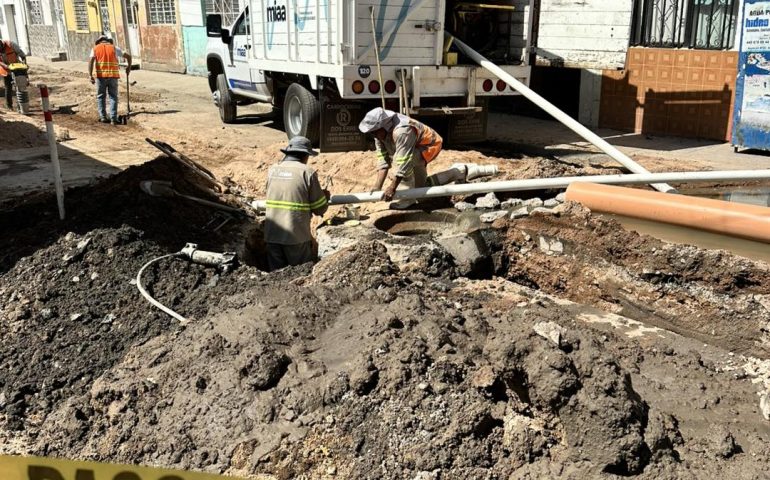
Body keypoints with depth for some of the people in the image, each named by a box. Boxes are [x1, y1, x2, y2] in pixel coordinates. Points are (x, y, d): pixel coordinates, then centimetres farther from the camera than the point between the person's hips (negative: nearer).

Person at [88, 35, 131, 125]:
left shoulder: (95, 48, 9)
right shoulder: (114, 48, 10)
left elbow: (91, 61, -5)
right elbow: (128, 56, 11)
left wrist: (90, 75, -10)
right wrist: (129, 67, 26)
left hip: (101, 75, 0)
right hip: (113, 75, 0)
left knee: (100, 96, 12)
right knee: (113, 97, 4)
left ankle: (103, 117, 8)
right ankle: (113, 118, -4)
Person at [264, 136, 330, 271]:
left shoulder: (272, 170, 6)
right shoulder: (307, 172, -7)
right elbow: (320, 209, -4)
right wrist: (325, 196, 18)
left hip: (271, 236, 4)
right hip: (296, 238, -4)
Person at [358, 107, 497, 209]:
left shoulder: (402, 130, -40)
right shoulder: (380, 133, -13)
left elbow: (404, 161, -42)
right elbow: (383, 159, -14)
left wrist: (392, 187, -40)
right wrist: (377, 186, -24)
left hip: (430, 146, -10)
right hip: (416, 152, 10)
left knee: (398, 158, -35)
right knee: (422, 187, 20)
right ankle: (462, 171, 27)